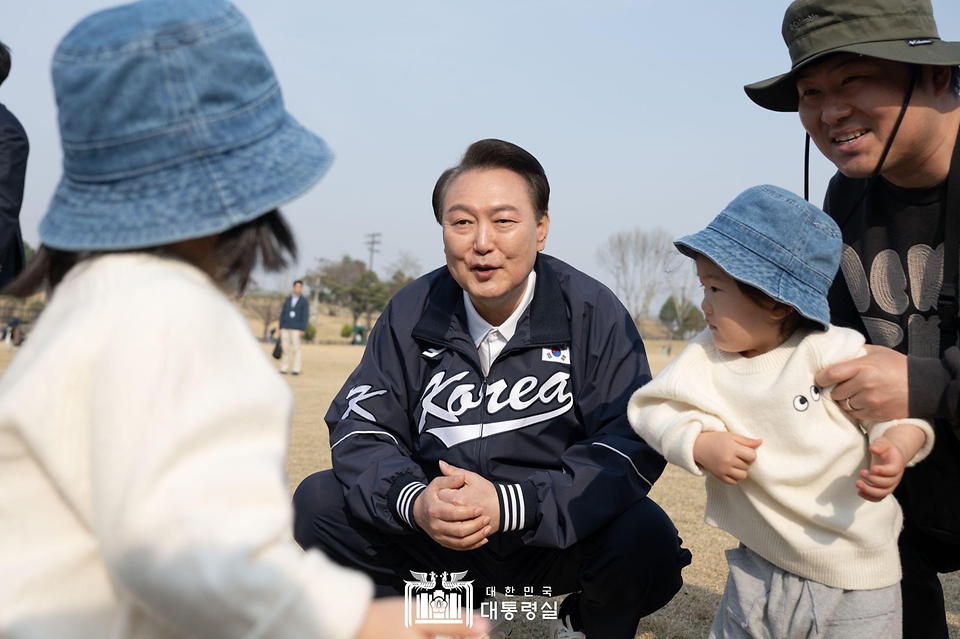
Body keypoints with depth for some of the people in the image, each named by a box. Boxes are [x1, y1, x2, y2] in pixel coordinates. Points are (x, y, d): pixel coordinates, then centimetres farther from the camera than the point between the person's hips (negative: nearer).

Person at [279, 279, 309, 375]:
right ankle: (284, 368, 6)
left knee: (296, 349, -5)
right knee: (285, 349, 2)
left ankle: (296, 369, -3)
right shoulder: (287, 299, 15)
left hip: (296, 329, -3)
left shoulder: (304, 301, 4)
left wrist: (303, 329, -8)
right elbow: (283, 314, 16)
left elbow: (305, 316, -1)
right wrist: (280, 327, 9)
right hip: (285, 328, 3)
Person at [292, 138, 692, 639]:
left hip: (560, 534, -2)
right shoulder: (411, 314, -4)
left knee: (646, 540, -30)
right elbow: (359, 426, -6)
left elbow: (634, 445, -19)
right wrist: (414, 500, -27)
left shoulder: (593, 313, -13)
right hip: (439, 535, 3)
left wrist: (511, 504, -31)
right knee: (316, 504, -12)